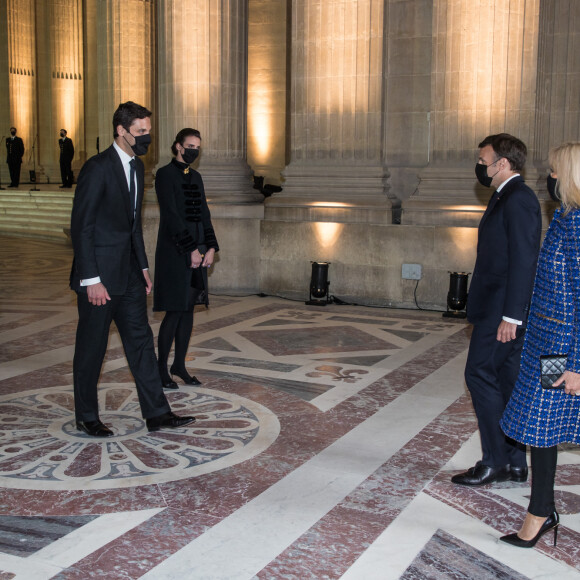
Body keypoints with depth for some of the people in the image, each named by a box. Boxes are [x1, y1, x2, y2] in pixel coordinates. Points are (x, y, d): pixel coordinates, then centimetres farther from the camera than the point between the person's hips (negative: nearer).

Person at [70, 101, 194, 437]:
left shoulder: (137, 167, 11)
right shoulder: (98, 168, -15)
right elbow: (81, 226, -17)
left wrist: (143, 267, 16)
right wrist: (92, 280, -19)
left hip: (129, 272, 8)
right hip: (100, 274, -8)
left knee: (141, 341, 9)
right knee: (92, 346, 5)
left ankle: (156, 413, 15)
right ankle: (87, 417, 20)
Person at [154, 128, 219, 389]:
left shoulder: (196, 177, 15)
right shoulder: (165, 174, -8)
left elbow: (204, 215, 13)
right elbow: (171, 216, -15)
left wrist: (211, 248, 0)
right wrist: (192, 250, -18)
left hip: (196, 252, 7)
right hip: (174, 252, -7)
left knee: (188, 309, 10)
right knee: (174, 312, -6)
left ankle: (179, 365, 19)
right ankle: (161, 369, 5)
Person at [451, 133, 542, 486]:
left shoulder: (518, 199, -14)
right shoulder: (507, 197, 18)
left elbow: (524, 260, -20)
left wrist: (510, 315, -23)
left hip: (503, 310, -10)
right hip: (500, 310, 10)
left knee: (481, 375, -7)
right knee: (506, 381, 12)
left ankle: (495, 461, 1)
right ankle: (514, 464, 19)